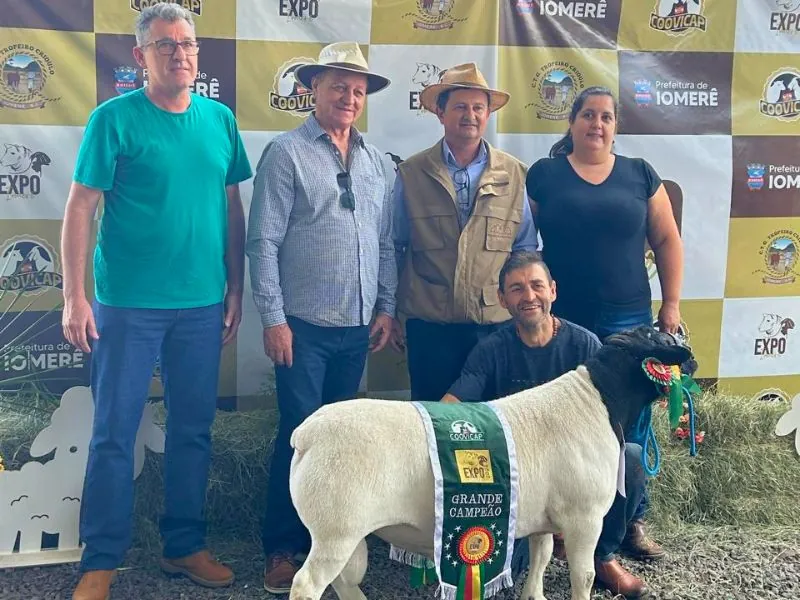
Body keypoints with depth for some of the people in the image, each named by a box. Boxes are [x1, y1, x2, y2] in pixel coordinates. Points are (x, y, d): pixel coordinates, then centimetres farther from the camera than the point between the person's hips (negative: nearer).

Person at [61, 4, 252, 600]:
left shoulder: (221, 120, 7)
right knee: (114, 433, 3)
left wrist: (236, 288, 9)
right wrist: (75, 297, -11)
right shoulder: (114, 119, -6)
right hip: (127, 304, -4)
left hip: (203, 305, 4)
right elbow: (80, 208, -6)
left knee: (194, 429, 12)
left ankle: (185, 545, 27)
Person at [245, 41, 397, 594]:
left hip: (359, 326, 5)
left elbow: (386, 242, 14)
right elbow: (264, 243, -9)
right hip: (305, 325, -5)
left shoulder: (375, 161, 11)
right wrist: (273, 318, -13)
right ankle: (283, 547, 13)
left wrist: (387, 307, 9)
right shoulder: (286, 153, -5)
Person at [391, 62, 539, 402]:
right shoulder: (411, 174, 2)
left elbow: (526, 250, 10)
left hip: (496, 323, 1)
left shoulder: (514, 174, 5)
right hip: (429, 324, -1)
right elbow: (394, 247, 7)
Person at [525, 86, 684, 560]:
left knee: (630, 422, 3)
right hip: (562, 321, -1)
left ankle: (632, 522, 16)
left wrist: (672, 303, 3)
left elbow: (667, 240, 9)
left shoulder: (640, 174, 8)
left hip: (628, 320, 1)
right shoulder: (544, 174, 4)